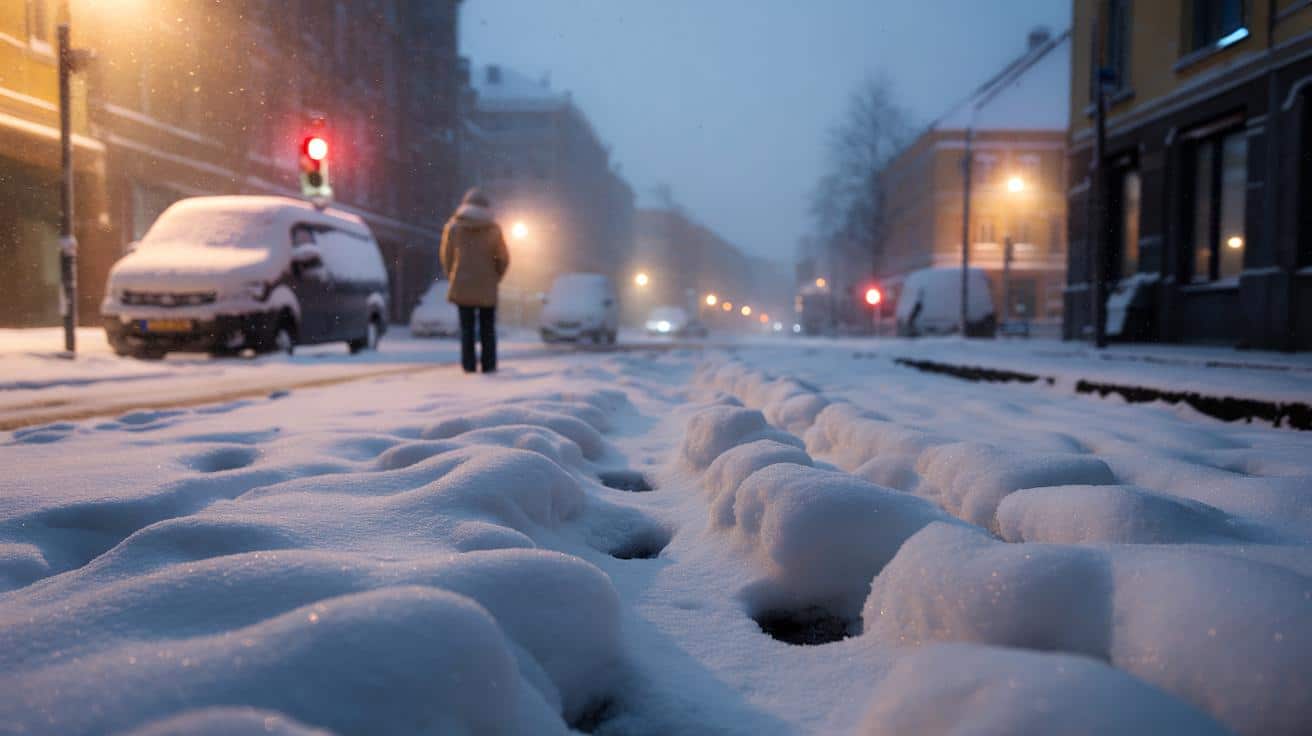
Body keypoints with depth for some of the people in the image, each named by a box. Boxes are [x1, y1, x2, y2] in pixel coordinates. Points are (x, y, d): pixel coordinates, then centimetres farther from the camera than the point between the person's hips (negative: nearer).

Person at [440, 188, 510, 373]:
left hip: (462, 285, 1)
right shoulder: (493, 229, -4)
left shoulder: (453, 226, -1)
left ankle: (469, 364, 3)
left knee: (466, 327, 7)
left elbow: (447, 255, 7)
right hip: (487, 287, 0)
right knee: (488, 328, 9)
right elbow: (504, 258, 2)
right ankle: (488, 364, 6)